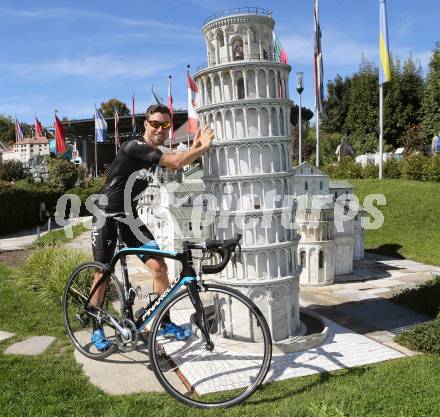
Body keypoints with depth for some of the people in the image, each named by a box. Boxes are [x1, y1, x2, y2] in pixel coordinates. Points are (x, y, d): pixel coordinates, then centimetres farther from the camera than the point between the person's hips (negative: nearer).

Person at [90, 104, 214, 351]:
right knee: (102, 274, 4)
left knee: (160, 267, -3)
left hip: (129, 216, 7)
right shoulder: (134, 147, -21)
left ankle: (164, 322, 11)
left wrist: (195, 147, -3)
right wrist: (204, 147, -22)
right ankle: (97, 328, 22)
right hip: (107, 216, -7)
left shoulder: (157, 153, 6)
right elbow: (175, 162, -29)